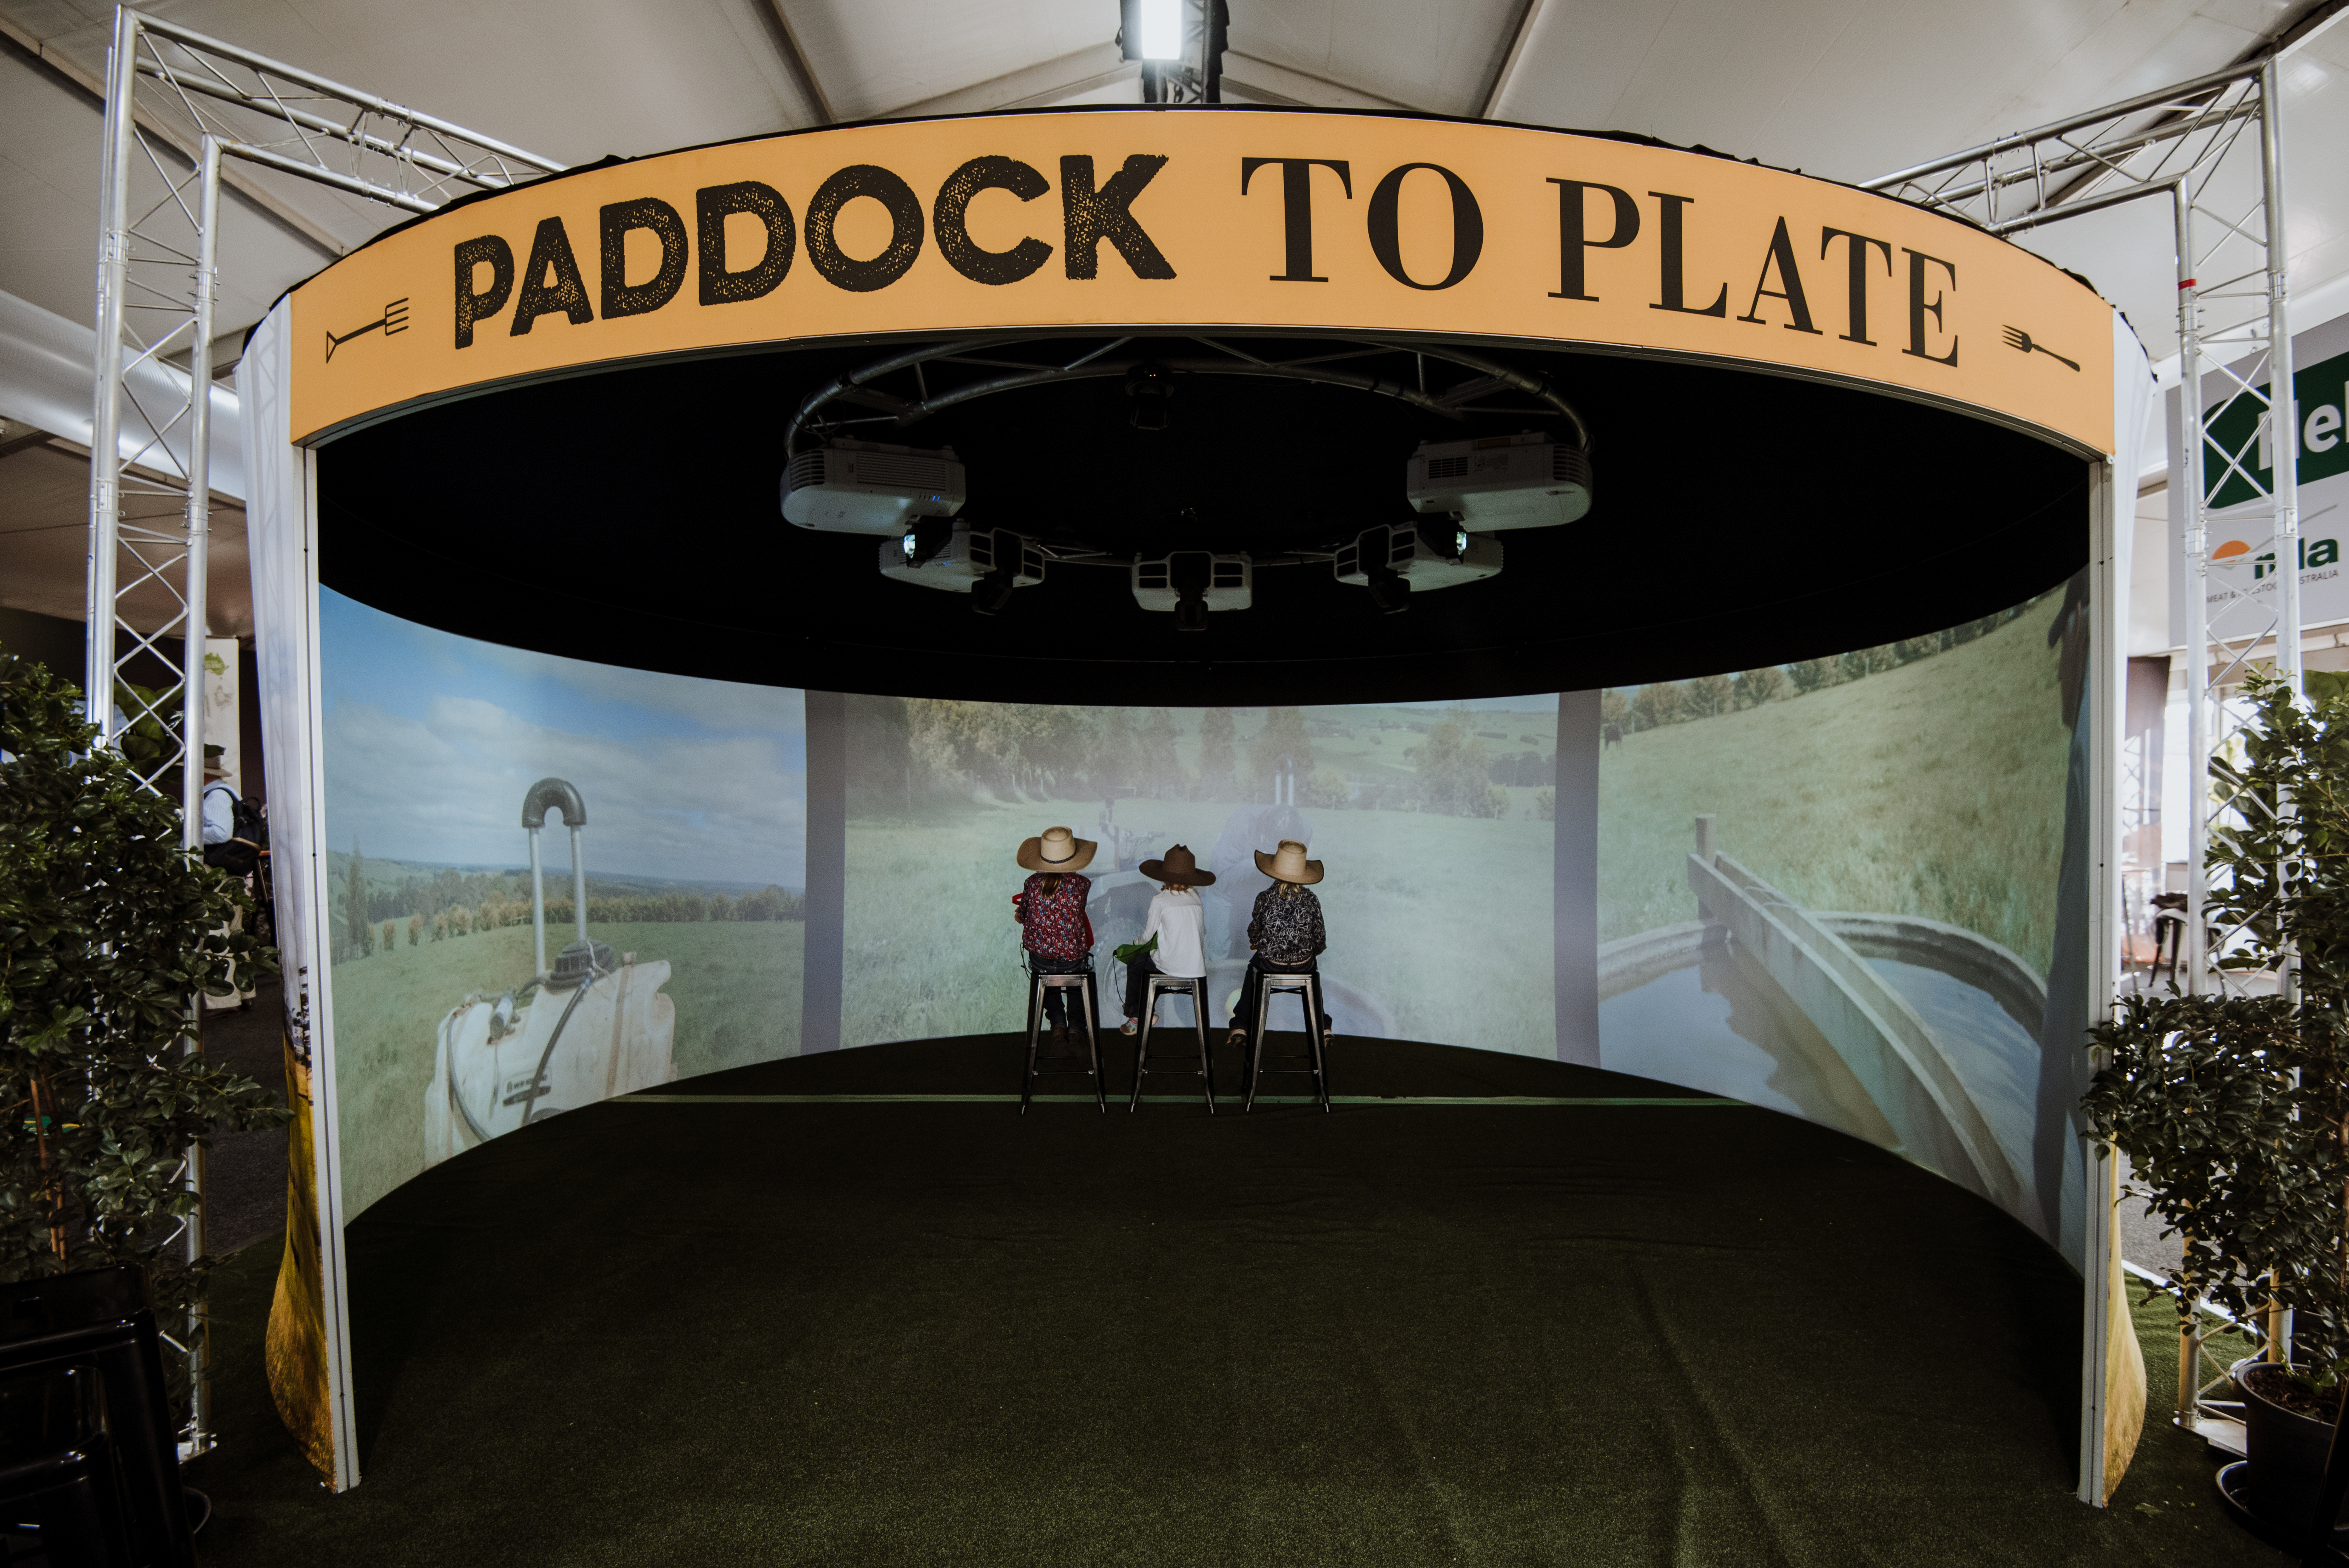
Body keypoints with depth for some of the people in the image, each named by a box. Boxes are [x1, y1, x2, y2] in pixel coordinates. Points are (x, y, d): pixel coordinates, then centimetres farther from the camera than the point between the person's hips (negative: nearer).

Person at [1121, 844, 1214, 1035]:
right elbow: (1201, 934, 12)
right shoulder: (1196, 898, 5)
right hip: (1197, 967, 4)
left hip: (1170, 967, -4)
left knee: (1135, 965, 22)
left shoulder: (1160, 901, -7)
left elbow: (1147, 936, 0)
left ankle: (1134, 1019, 26)